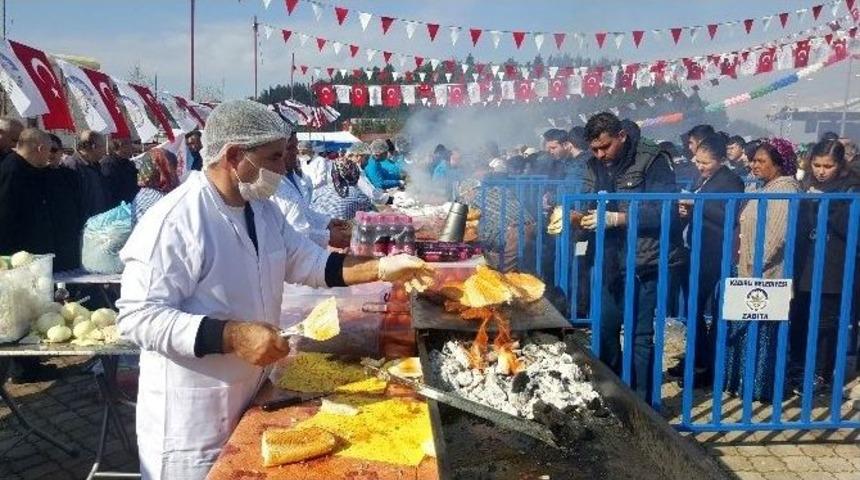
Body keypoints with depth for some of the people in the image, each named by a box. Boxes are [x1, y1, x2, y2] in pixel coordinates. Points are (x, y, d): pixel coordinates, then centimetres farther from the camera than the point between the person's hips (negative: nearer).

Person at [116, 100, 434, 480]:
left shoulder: (262, 210, 4)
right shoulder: (173, 221, -23)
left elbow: (308, 262, 8)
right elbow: (138, 317, -25)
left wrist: (382, 269, -2)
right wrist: (232, 336, -32)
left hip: (252, 393, 8)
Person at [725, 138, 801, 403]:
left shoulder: (785, 190, -12)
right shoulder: (766, 189, 16)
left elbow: (776, 235, -20)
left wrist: (755, 267, -16)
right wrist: (746, 264, 11)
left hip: (766, 277, -9)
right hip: (750, 274, 9)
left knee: (761, 333, -1)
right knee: (742, 330, 12)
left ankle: (762, 387, 10)